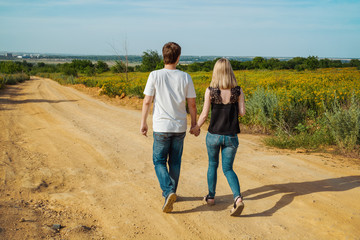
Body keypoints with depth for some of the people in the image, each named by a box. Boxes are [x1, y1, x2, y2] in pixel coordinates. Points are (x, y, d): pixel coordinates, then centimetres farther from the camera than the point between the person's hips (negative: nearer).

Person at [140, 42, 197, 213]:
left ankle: (168, 192, -9)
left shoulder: (155, 76, -9)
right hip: (180, 127, 2)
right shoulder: (185, 77, -3)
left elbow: (147, 101, -8)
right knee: (175, 162, 16)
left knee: (159, 161, 10)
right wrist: (194, 124, 13)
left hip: (161, 127, -2)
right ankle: (170, 193, 29)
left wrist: (143, 123, 2)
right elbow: (192, 104, 1)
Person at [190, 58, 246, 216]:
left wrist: (196, 127, 9)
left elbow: (204, 114, -8)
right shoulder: (238, 91, -6)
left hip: (214, 135, -1)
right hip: (231, 136, 1)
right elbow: (242, 112, -5)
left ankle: (211, 197, 33)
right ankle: (238, 198, -11)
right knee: (228, 169, 11)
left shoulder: (210, 90, -10)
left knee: (212, 165, 21)